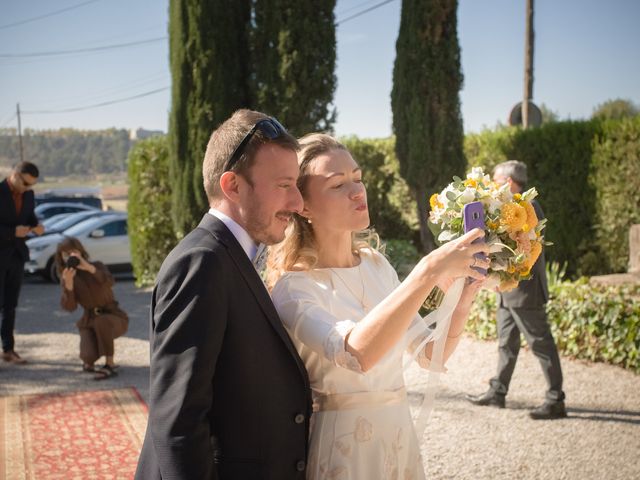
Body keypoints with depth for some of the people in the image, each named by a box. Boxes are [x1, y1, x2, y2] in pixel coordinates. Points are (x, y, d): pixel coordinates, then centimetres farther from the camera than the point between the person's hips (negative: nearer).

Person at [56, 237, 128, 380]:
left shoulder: (97, 266, -10)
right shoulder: (66, 277, -3)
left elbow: (109, 282, -34)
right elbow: (69, 307, -18)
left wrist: (88, 267, -48)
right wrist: (68, 283, -35)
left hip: (114, 318, -2)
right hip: (89, 321, 2)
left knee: (101, 321, -39)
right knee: (89, 356, -27)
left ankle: (110, 365, -22)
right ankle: (89, 361, 13)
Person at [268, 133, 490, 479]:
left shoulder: (376, 264, 3)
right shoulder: (292, 285, -17)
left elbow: (430, 355, 5)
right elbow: (355, 352, -34)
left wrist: (460, 305, -13)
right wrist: (429, 270, -36)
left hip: (400, 435, 6)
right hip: (344, 445, -6)